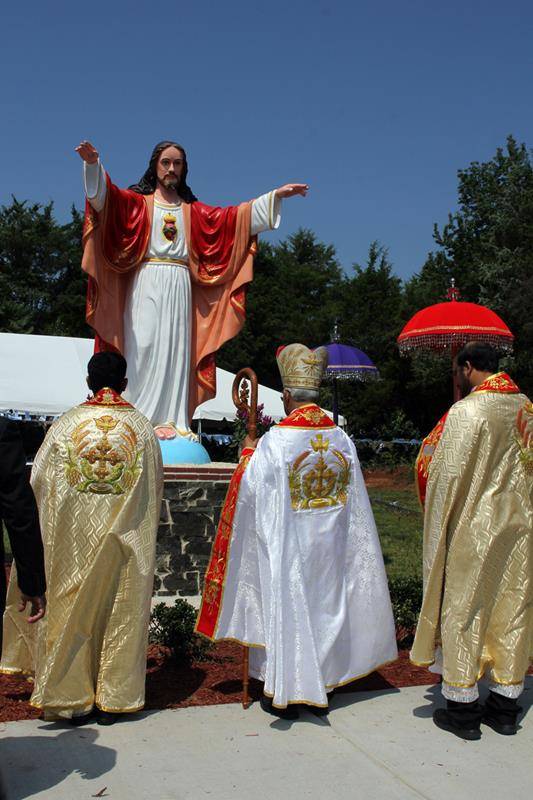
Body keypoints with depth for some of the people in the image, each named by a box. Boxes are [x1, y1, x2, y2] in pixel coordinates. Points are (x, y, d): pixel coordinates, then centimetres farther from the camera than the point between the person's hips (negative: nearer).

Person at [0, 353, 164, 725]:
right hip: (126, 541, 1)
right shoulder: (143, 428, -4)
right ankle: (112, 700, 19)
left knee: (72, 612, 12)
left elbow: (39, 482, -2)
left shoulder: (66, 424, -7)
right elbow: (155, 488, 5)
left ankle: (73, 699, 19)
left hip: (73, 540, 0)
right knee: (120, 614, 11)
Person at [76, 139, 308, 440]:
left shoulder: (193, 211, 21)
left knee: (176, 352, -3)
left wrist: (275, 195, 10)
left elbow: (236, 217, 15)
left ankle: (172, 421, -6)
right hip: (146, 287, -3)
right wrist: (93, 164, -25)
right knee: (144, 349, -10)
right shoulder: (138, 202, 12)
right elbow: (106, 196, -6)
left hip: (179, 289, 3)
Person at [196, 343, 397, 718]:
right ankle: (322, 687, 28)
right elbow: (353, 499, 5)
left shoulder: (275, 441, -19)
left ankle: (284, 694, 19)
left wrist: (248, 453, 7)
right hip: (330, 548, 4)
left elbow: (250, 490, -9)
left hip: (287, 547, -4)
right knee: (324, 605, 16)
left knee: (285, 607, 8)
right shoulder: (342, 438, -4)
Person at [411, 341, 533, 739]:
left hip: (473, 531, -6)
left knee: (463, 612, 5)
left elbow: (448, 477, -16)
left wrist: (439, 528, -2)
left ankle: (463, 709, 13)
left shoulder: (466, 412, -16)